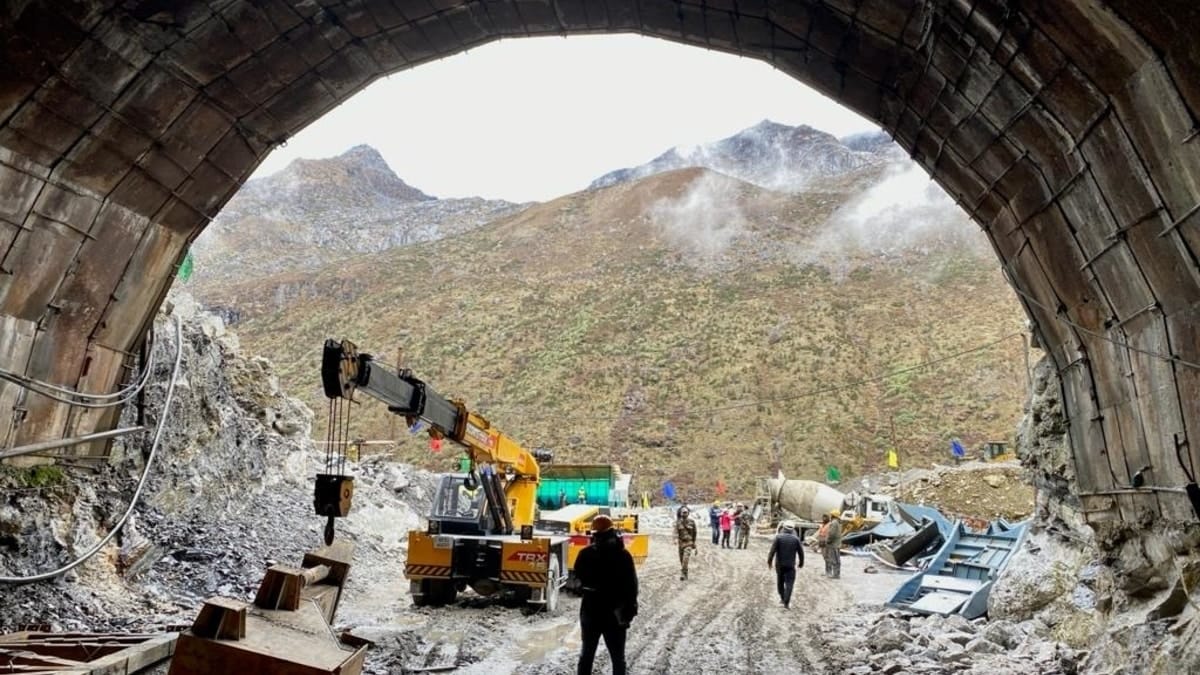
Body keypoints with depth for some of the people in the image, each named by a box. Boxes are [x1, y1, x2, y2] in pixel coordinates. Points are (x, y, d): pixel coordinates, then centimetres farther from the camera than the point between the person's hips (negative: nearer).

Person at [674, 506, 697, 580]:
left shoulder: (691, 522, 1)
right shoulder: (678, 522, -1)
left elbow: (694, 533, 11)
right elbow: (676, 531, -15)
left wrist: (694, 544, 15)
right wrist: (676, 539, -34)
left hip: (689, 543, -2)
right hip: (681, 543, 2)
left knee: (686, 558, -20)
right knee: (682, 560, 9)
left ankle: (683, 575, -19)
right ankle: (685, 575, 25)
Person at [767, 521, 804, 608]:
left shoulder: (778, 537, -6)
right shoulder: (796, 539, -3)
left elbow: (772, 550, -11)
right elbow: (801, 552, 1)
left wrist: (769, 561, -2)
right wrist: (801, 563, 15)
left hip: (779, 564, 1)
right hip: (790, 565, -1)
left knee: (780, 581, 19)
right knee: (789, 583, 0)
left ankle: (782, 598, 31)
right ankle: (786, 603, -9)